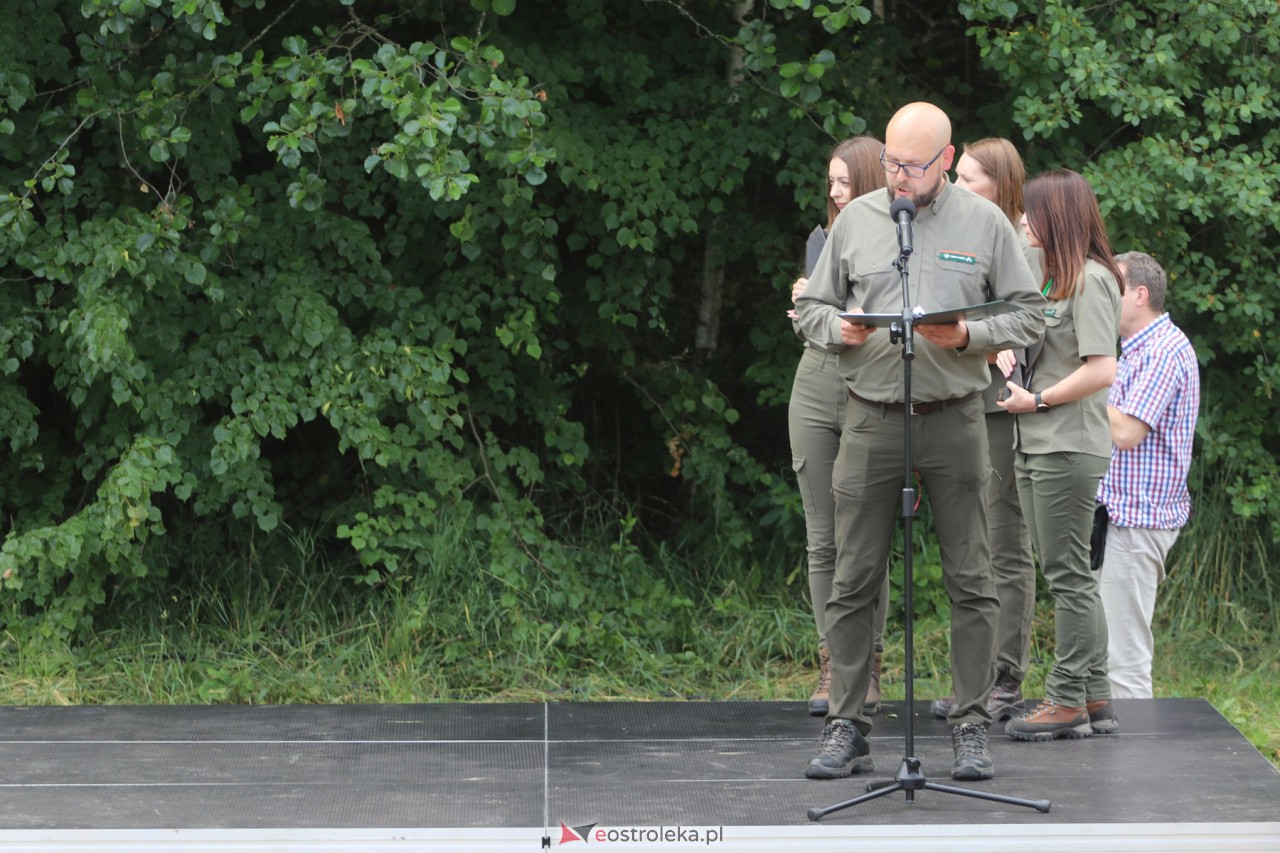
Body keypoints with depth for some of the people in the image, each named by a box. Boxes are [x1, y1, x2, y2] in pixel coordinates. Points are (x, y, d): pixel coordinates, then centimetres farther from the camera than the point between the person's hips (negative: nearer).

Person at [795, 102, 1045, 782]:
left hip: (954, 419, -1)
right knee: (853, 581, 1)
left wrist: (968, 336, -11)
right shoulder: (855, 219, 9)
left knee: (969, 581, 1)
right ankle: (846, 727, 7)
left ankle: (971, 727, 9)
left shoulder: (984, 222, 5)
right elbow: (811, 305, 15)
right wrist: (840, 328, -7)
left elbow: (1029, 314, 6)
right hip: (871, 418, 1)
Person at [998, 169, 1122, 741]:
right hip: (1036, 445, 10)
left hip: (1069, 449, -10)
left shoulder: (1090, 279, -12)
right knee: (1068, 574, 11)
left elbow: (1102, 371, -20)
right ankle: (1095, 700, 17)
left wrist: (1037, 400, -14)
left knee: (1068, 574, -5)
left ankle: (1069, 701, 0)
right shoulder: (1052, 278, 17)